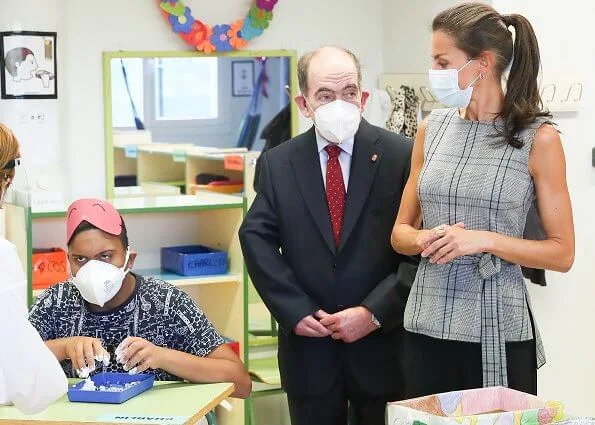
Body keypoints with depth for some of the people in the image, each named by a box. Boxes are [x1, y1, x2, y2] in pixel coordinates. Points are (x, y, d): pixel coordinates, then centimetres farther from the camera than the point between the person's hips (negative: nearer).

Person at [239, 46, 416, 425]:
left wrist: (374, 313, -14)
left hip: (382, 344, -2)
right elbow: (257, 238, 0)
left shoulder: (402, 156, -4)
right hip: (308, 345, 2)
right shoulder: (277, 163, 4)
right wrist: (296, 312, -10)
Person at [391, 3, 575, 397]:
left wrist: (486, 240, -18)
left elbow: (562, 253, -5)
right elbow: (401, 232, 13)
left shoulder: (538, 137, -6)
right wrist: (425, 240, -9)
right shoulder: (432, 128, 7)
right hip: (427, 324, 4)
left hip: (497, 331, -4)